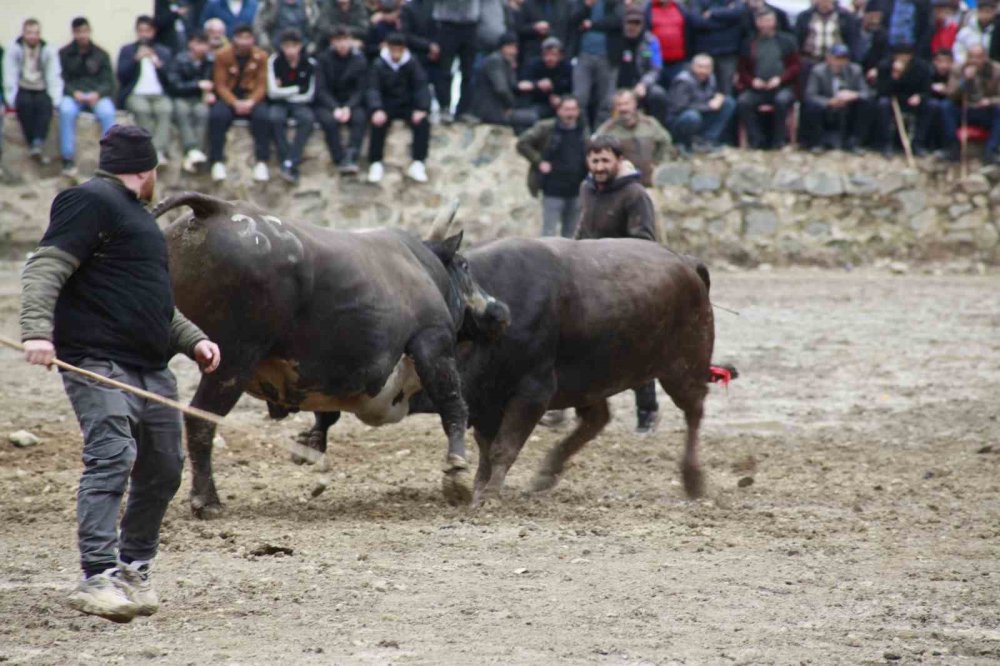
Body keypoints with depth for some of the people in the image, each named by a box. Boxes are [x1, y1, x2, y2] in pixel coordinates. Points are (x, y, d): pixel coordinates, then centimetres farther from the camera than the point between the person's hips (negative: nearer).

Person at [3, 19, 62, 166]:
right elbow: (10, 78, -8)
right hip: (22, 91, -1)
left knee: (45, 104, -32)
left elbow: (54, 78, -3)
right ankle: (32, 145, -32)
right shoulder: (13, 50, -1)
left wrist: (55, 101, -17)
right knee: (25, 102, -34)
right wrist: (13, 101, -20)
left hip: (41, 92, 1)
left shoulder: (48, 51, 3)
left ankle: (37, 145, -40)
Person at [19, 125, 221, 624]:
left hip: (151, 371, 9)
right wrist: (37, 330, -30)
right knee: (111, 458, -20)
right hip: (99, 363, -9)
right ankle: (98, 578, -26)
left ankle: (134, 569, 24)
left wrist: (192, 339, 25)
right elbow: (45, 268, -16)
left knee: (163, 470, 10)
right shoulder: (90, 202, -5)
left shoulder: (135, 215, 27)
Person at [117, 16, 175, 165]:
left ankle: (159, 151, -44)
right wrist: (136, 59, -8)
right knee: (142, 110, -36)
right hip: (135, 95, -1)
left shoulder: (164, 52, 23)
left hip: (159, 95, 1)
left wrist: (159, 64, -5)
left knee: (165, 109, -34)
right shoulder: (127, 51, 18)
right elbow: (122, 76, 3)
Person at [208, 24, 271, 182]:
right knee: (217, 115, -32)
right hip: (228, 98, 0)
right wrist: (235, 103, -23)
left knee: (262, 116, -31)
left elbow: (262, 84, -2)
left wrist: (251, 102, -21)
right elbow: (220, 85, -7)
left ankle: (261, 162, -26)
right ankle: (218, 162, -26)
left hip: (251, 99, 1)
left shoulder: (261, 56, 0)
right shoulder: (222, 56, -4)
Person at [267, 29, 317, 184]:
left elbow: (309, 95, -3)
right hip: (278, 104, -1)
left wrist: (285, 92, -5)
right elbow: (273, 92, -11)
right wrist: (298, 89, -7)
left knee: (308, 118, -34)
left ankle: (289, 163, -40)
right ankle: (288, 163, -35)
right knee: (275, 117, -36)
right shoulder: (274, 62, -7)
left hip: (300, 103, 1)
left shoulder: (309, 64, -4)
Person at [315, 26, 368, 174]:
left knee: (360, 118, -32)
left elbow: (360, 90, -2)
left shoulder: (359, 60, 2)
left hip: (351, 103, 1)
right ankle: (340, 159, -31)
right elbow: (321, 89, -7)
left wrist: (348, 108, -22)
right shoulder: (323, 59, 0)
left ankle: (350, 156, -41)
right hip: (327, 104, -1)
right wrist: (335, 109, -24)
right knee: (329, 120, -34)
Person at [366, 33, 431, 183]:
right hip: (387, 105, -1)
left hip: (407, 104, 1)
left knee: (422, 123, -25)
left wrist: (422, 108, -25)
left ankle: (417, 164, -16)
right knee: (378, 123, -31)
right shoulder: (378, 65, -5)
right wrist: (377, 109, -33)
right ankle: (376, 163, -18)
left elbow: (421, 86, -8)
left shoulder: (412, 63, -3)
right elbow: (373, 89, -14)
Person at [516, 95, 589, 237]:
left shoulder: (582, 131, 7)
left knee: (570, 233, 13)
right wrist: (539, 162, -12)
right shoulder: (546, 128, -7)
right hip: (553, 190, -5)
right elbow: (522, 143, -7)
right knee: (548, 231, -4)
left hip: (575, 192, 5)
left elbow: (587, 156, 21)